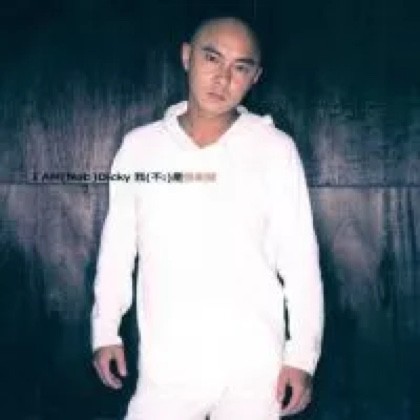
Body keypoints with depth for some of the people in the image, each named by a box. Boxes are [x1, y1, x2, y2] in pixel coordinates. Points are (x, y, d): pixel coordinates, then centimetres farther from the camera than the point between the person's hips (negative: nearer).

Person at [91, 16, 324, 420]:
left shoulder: (275, 149, -5)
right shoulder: (139, 146, 0)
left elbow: (300, 257, -3)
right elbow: (117, 245, 8)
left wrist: (302, 354, -4)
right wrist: (105, 330, 8)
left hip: (255, 367, -1)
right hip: (164, 367, 1)